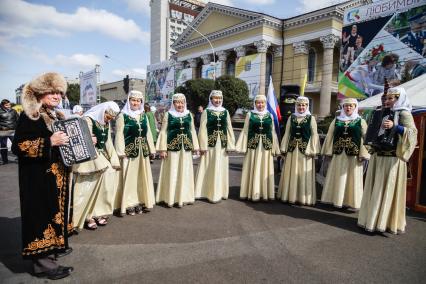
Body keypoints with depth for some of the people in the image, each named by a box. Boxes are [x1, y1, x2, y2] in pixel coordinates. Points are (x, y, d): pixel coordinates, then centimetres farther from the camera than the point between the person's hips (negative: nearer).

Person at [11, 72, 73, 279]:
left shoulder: (56, 116, 13)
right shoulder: (29, 115, -11)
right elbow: (18, 146, -19)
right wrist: (49, 142, -27)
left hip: (57, 175, 8)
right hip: (39, 177, -8)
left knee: (55, 210, 15)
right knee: (43, 212, -3)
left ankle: (53, 245, 30)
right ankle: (42, 262, 6)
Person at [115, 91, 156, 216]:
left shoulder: (144, 116, 12)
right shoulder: (123, 116, -3)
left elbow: (148, 133, 14)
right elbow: (119, 135, -8)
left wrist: (151, 149, 12)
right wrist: (121, 152, -14)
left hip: (143, 151, 5)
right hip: (129, 151, -5)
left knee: (142, 178, 10)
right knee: (129, 178, 0)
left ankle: (140, 202, 21)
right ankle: (129, 204, 10)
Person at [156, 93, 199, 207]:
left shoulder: (189, 115, 9)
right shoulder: (168, 114, 0)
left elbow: (192, 131, 13)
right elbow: (163, 132, -1)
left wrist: (195, 146, 9)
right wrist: (163, 149, -7)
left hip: (186, 148, 3)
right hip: (172, 147, -3)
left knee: (184, 172, 7)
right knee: (172, 172, 2)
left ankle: (182, 197, 19)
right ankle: (170, 198, 14)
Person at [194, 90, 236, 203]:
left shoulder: (225, 112, 9)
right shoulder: (206, 112, 0)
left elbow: (229, 129, 8)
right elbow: (202, 130, -4)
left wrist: (230, 145, 2)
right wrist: (203, 146, -11)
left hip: (222, 144, 3)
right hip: (210, 144, -3)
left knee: (221, 168, 8)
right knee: (210, 169, 3)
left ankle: (219, 193, 20)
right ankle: (209, 192, 13)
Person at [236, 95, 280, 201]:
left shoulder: (269, 116, 8)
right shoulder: (250, 114, 3)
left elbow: (273, 132, 9)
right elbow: (245, 131, 2)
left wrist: (274, 148, 5)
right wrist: (243, 147, -4)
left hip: (266, 146, 2)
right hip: (253, 145, -1)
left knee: (265, 170, 7)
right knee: (252, 170, 4)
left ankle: (265, 193, 16)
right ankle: (251, 193, 13)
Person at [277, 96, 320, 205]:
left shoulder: (311, 118, -1)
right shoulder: (291, 118, 8)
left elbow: (314, 135, -4)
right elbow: (287, 133, 9)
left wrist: (313, 150, -9)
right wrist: (284, 148, 6)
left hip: (305, 149, -3)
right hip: (292, 148, 3)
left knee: (304, 174, 3)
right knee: (291, 173, 8)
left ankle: (304, 197, 14)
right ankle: (290, 196, 19)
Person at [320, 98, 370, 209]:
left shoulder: (360, 121, 2)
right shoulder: (336, 120, 9)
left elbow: (366, 138, -3)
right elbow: (330, 136, 9)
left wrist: (363, 154, -11)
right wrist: (328, 151, 3)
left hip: (353, 154, -2)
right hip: (338, 153, 2)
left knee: (352, 178, 5)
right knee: (337, 178, 8)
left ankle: (351, 201, 15)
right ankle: (337, 200, 19)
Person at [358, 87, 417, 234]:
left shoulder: (404, 114, -3)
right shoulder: (384, 113, 17)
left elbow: (413, 132, -16)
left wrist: (395, 126, -25)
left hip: (392, 157, -7)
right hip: (378, 156, 7)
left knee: (388, 189, -3)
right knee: (374, 188, 10)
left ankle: (386, 222, 6)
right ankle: (374, 218, 20)